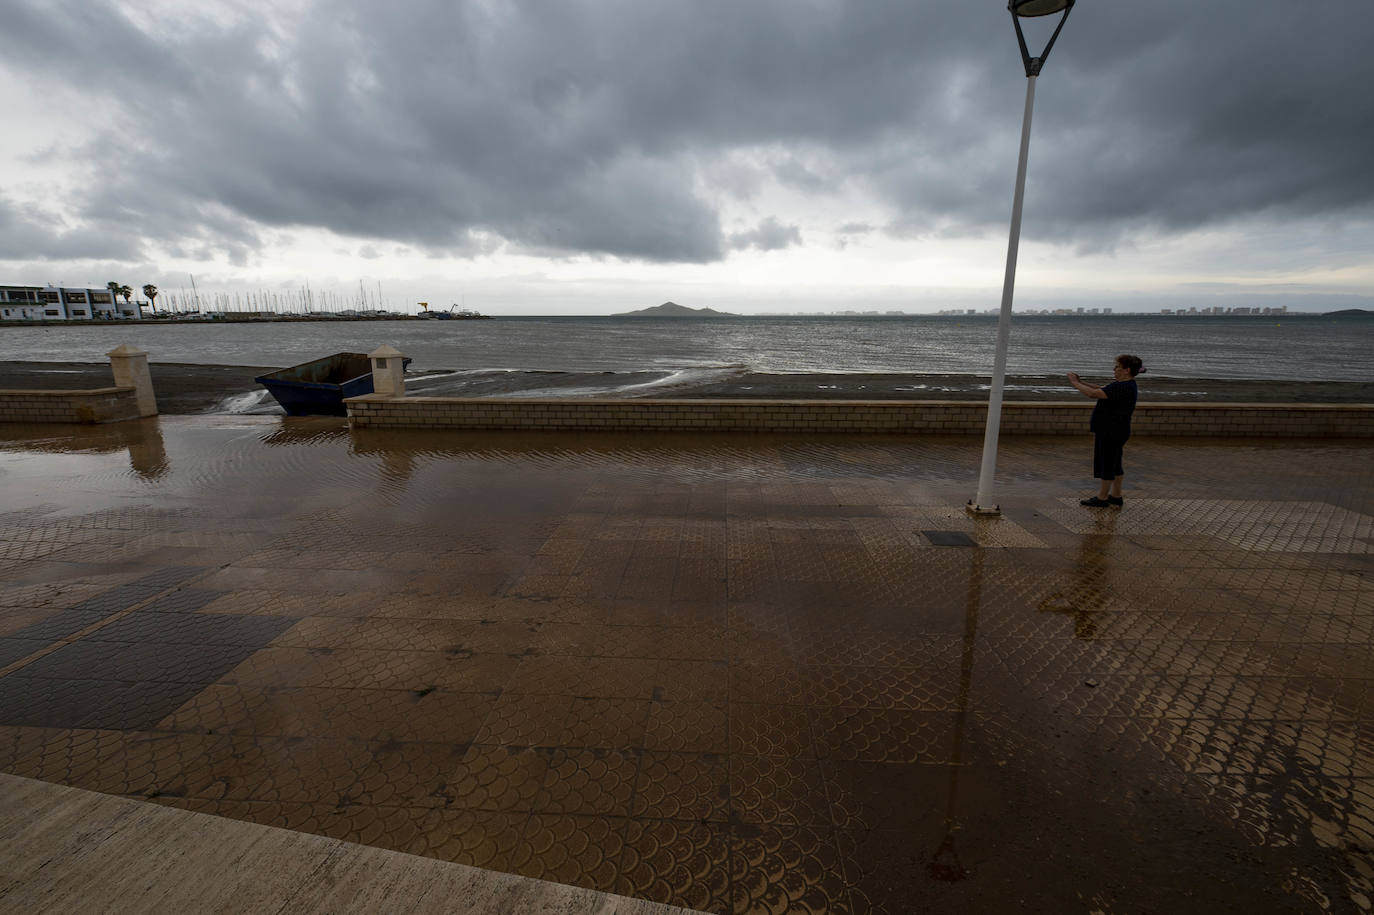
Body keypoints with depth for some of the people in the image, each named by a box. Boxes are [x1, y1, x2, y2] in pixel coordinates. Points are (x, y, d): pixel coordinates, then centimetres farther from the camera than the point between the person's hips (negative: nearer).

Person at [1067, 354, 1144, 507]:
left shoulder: (1122, 387, -23)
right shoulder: (1126, 385, 11)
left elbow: (1093, 394, -27)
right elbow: (1100, 389, 16)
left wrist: (1075, 383, -15)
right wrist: (1081, 382, 7)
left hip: (1112, 433, -10)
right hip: (1112, 432, 10)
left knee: (1107, 465, 0)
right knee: (1114, 465, 17)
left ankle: (1101, 498, 11)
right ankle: (1116, 497, 28)